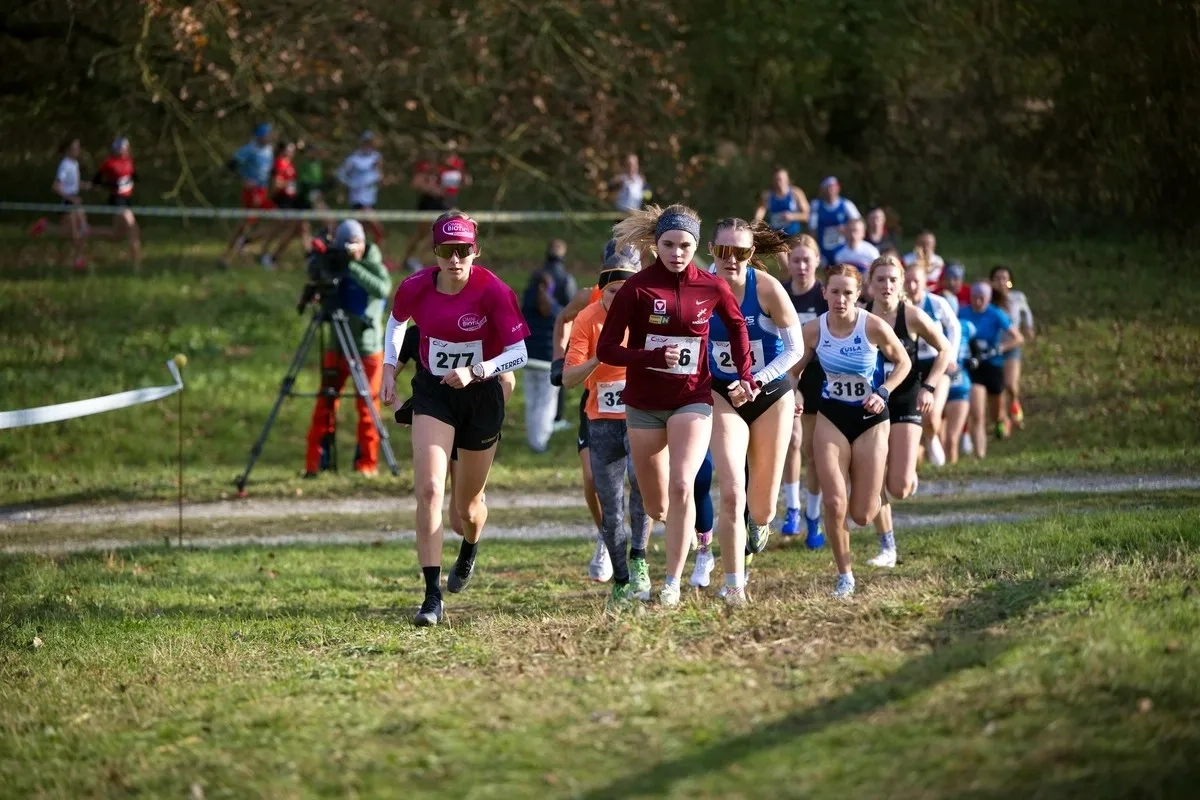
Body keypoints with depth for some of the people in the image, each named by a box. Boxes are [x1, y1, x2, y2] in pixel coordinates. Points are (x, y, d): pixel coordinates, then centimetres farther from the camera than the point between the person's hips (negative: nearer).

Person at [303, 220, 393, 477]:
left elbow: (382, 288, -28)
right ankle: (315, 463, 4)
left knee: (367, 407, 1)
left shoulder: (373, 266, -8)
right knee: (325, 405, 1)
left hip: (367, 348, -3)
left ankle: (367, 463, 10)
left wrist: (352, 267, -34)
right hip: (337, 347, 3)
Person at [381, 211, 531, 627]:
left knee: (467, 503, 13)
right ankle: (433, 596, -17)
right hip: (432, 393, 1)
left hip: (481, 396, -1)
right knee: (428, 490, -18)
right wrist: (389, 367, 5)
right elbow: (397, 320, 13)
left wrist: (476, 371, -30)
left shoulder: (493, 292, -19)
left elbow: (519, 353, -16)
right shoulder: (417, 288, -11)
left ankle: (469, 552, 51)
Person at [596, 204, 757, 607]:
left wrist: (744, 376, 7)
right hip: (645, 403, 0)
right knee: (656, 505, 8)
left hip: (692, 399, 0)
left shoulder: (711, 287, -4)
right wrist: (653, 357, -23)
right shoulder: (637, 288, -10)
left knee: (681, 487, -20)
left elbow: (737, 325, 17)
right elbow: (606, 348, -9)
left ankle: (673, 582, -13)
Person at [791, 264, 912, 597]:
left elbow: (903, 363, -1)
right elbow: (793, 369, 4)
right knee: (834, 504, -13)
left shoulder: (875, 327, -18)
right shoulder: (813, 330, -11)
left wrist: (882, 393, -15)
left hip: (871, 419, -1)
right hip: (831, 418, 1)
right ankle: (844, 576, 7)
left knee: (862, 515, 1)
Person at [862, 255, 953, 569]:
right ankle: (887, 548, 12)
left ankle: (907, 473, 26)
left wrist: (929, 387, -11)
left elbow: (945, 351, -1)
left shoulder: (912, 316, -10)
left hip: (905, 405, -2)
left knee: (900, 489, -10)